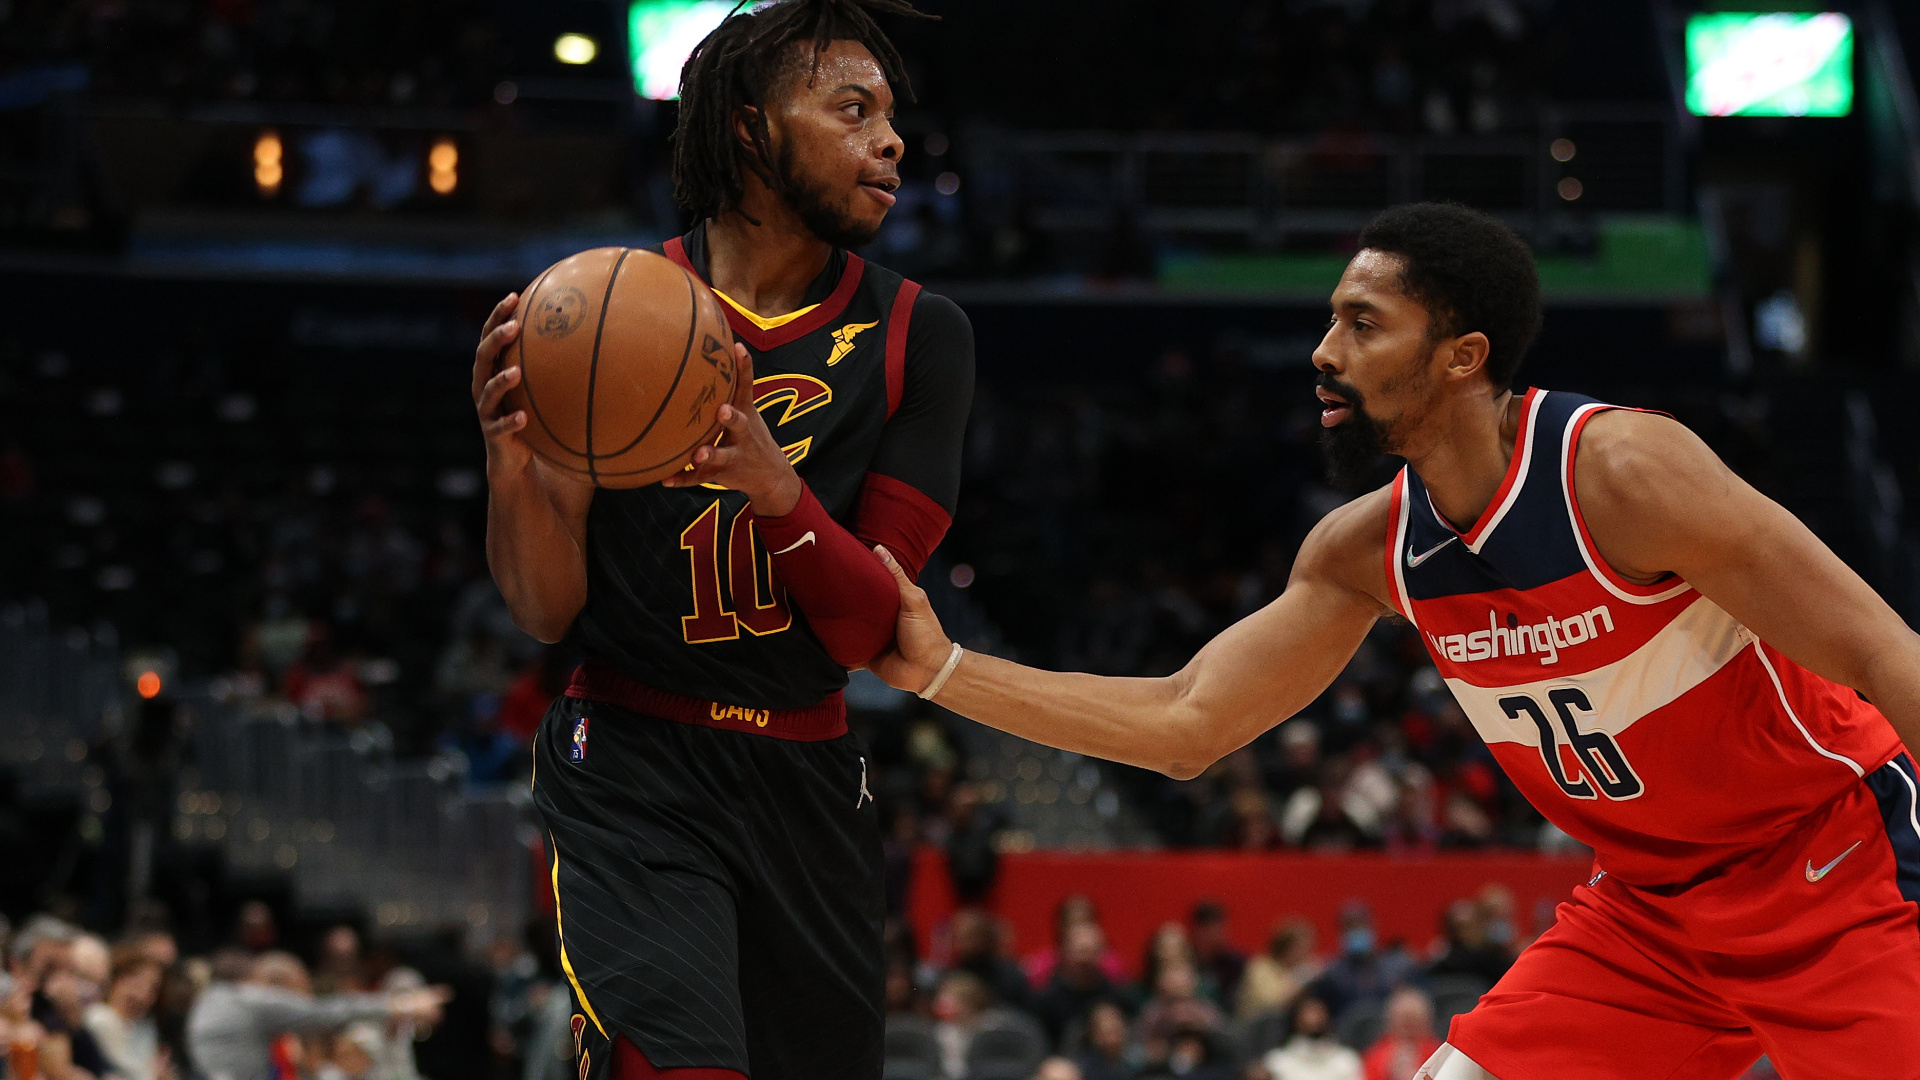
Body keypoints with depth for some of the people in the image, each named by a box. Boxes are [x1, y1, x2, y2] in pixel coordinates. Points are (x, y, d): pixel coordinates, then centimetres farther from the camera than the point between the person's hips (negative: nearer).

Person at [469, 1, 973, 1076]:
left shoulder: (918, 336, -1)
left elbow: (870, 633, -7)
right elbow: (551, 611, -5)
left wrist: (780, 494, -26)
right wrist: (512, 463, -26)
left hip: (809, 780, 3)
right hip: (634, 773, -3)